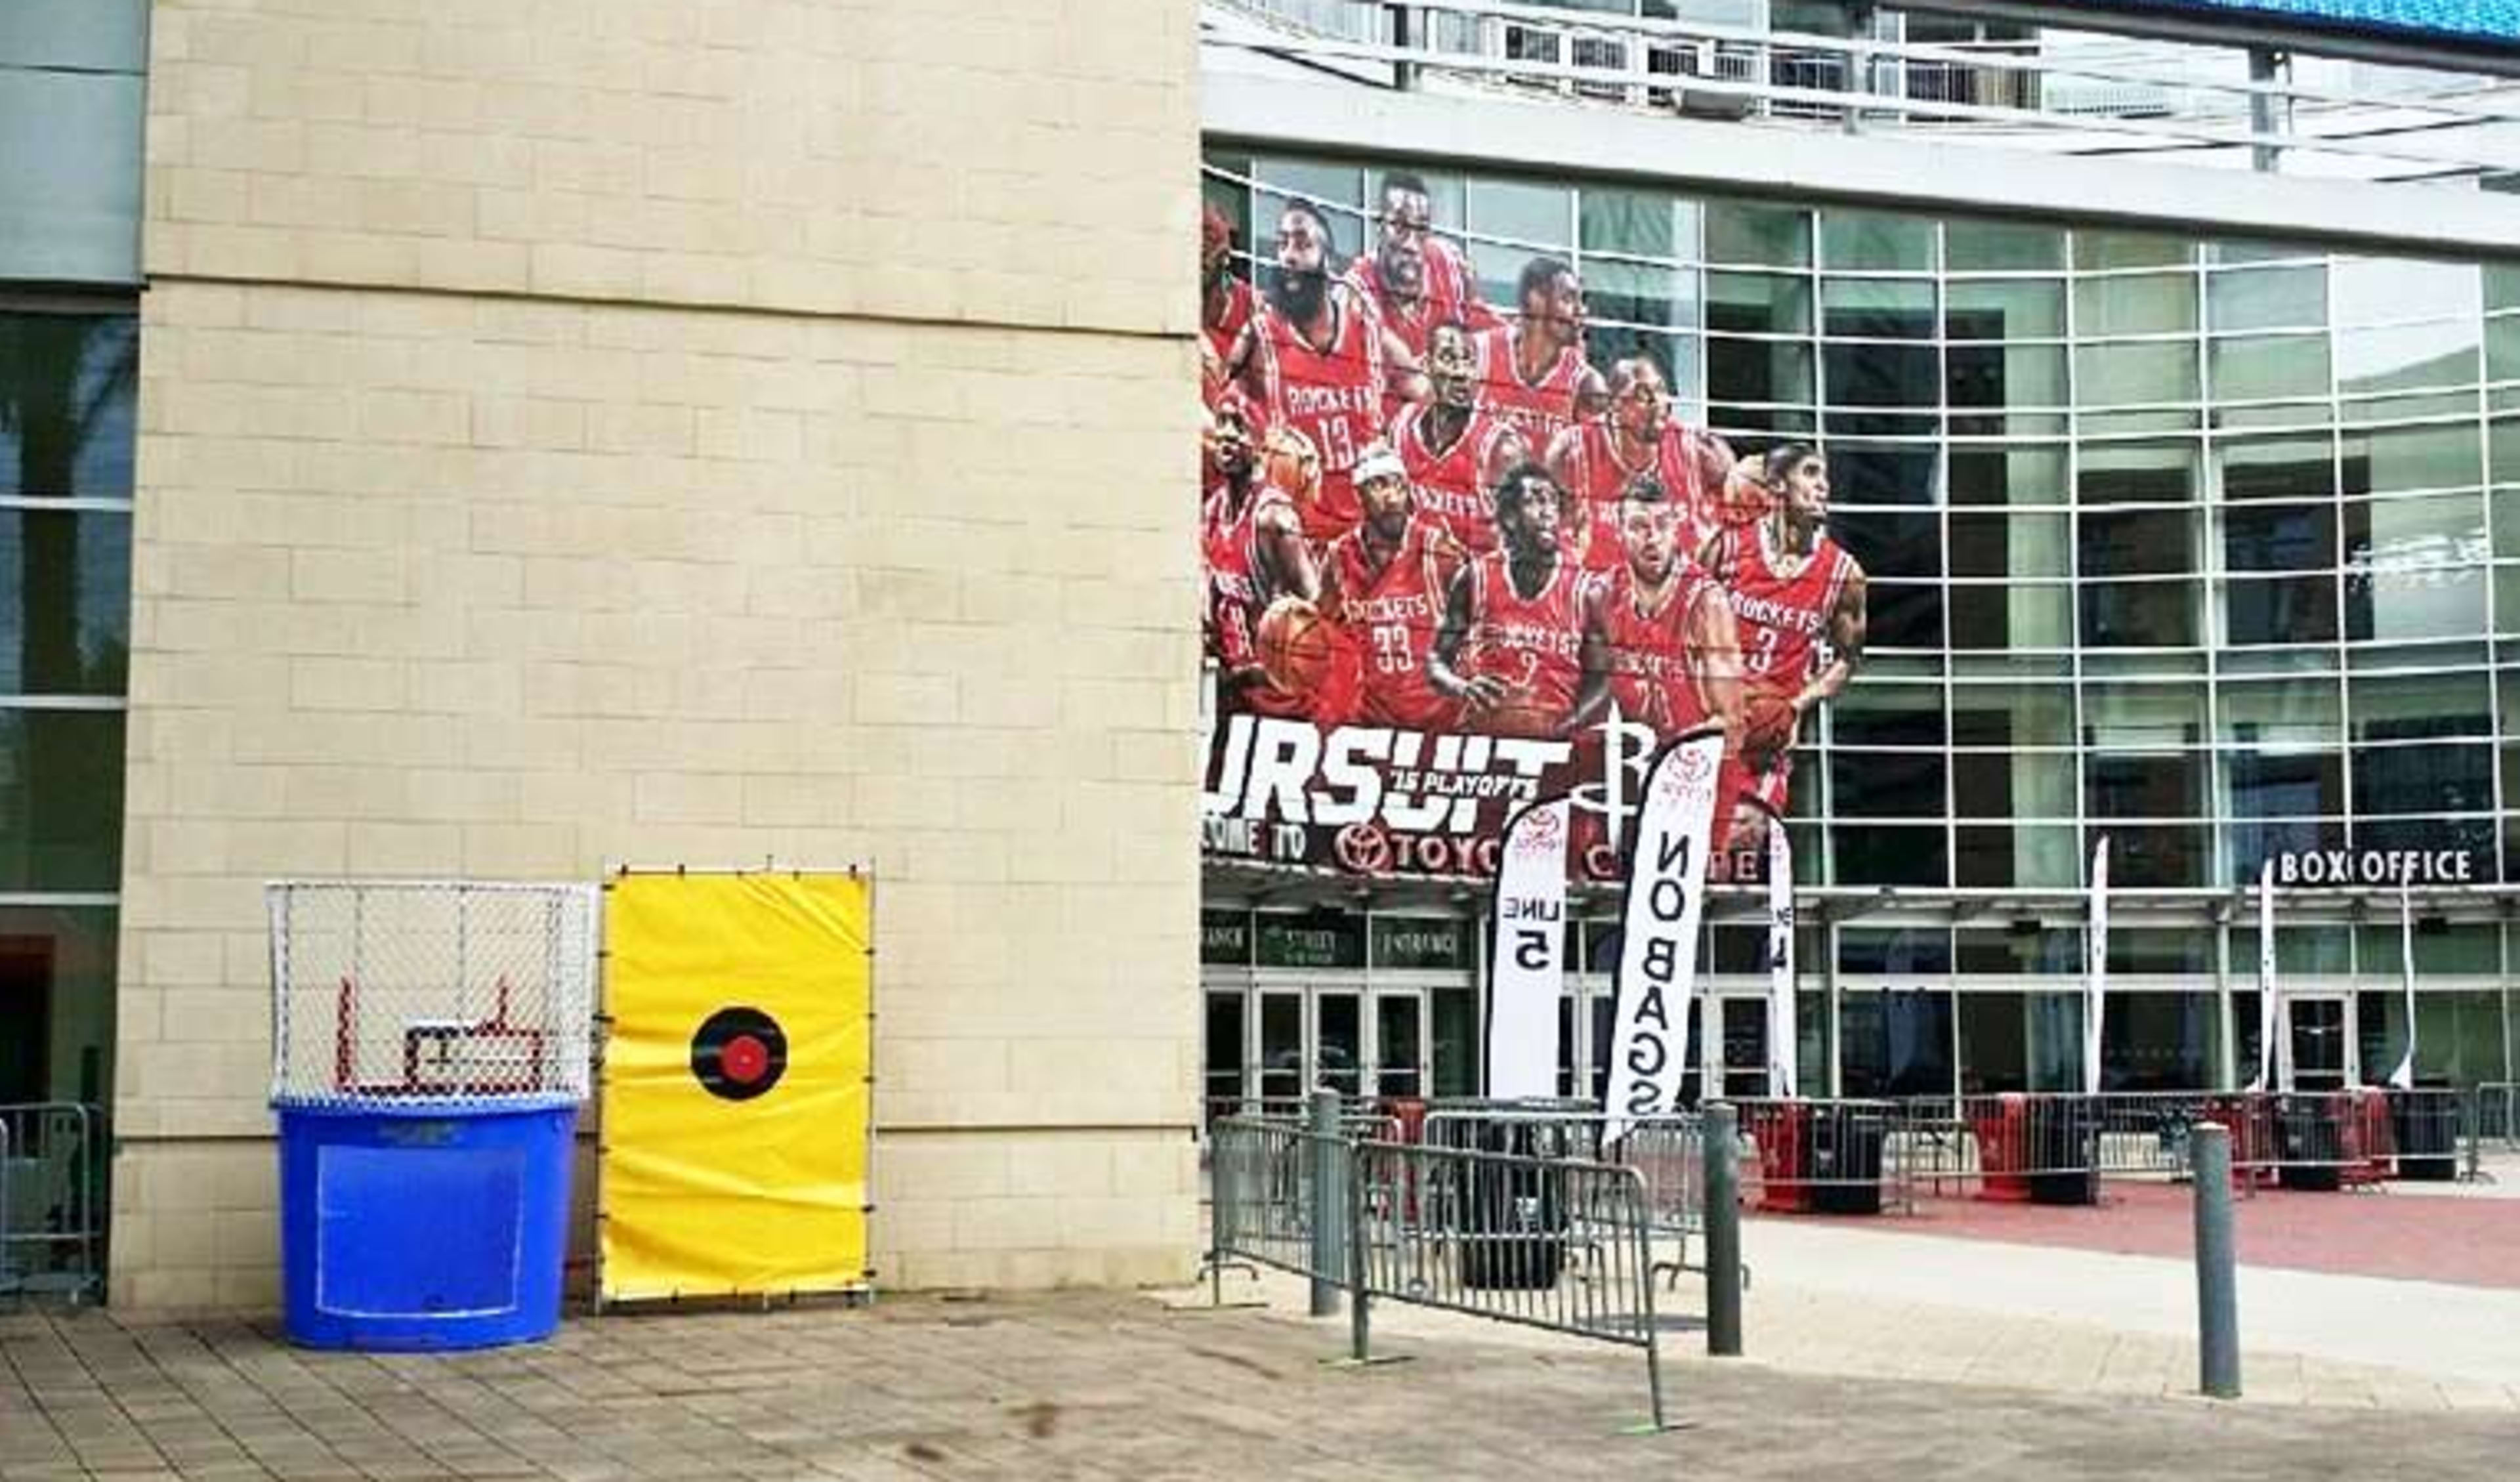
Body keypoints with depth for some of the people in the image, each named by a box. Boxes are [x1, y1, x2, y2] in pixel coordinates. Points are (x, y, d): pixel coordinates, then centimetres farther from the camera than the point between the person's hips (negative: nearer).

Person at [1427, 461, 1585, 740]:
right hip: (1481, 733, 0)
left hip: (1553, 737, 0)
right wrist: (1461, 687, -13)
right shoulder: (1476, 578, 5)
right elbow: (1437, 662, 8)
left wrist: (1572, 726, -13)